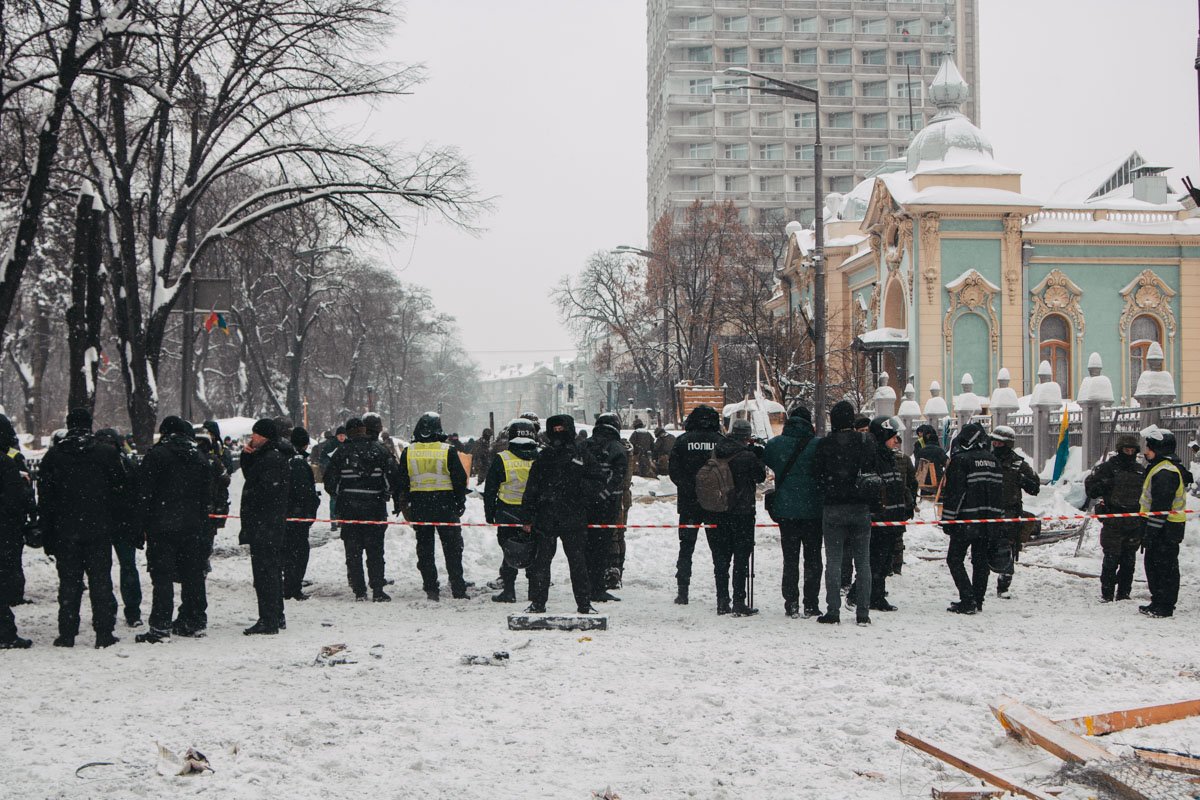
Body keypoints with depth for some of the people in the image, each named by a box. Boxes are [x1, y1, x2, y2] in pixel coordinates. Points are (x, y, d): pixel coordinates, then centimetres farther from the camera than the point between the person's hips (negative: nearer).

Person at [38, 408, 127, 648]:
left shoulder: (53, 455, 2)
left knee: (69, 583, 7)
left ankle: (67, 634, 6)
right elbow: (120, 491, 1)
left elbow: (44, 498, 3)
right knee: (101, 582, 3)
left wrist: (47, 536, 7)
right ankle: (104, 633, 1)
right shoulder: (108, 453, -1)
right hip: (100, 530, -1)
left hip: (65, 532, 1)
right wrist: (116, 524, 10)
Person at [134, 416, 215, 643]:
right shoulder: (200, 458, 11)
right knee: (193, 574, 12)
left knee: (162, 577, -5)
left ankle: (160, 627, -8)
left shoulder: (156, 456, -6)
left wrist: (145, 524, -1)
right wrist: (202, 525, 17)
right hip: (194, 528, 5)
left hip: (162, 527, -5)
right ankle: (194, 620, 18)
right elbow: (207, 496, 14)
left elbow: (144, 494, -8)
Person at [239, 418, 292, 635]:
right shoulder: (266, 455, 16)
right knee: (271, 570, 18)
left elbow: (266, 491, -23)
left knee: (264, 571, -9)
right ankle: (277, 617, 27)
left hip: (264, 526, -11)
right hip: (273, 526, 11)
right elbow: (250, 475, 23)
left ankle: (268, 621, -8)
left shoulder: (272, 459, -17)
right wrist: (247, 455, 7)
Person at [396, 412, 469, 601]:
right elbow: (460, 479, -4)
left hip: (419, 507, 2)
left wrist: (404, 506, 16)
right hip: (445, 506, -2)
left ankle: (431, 588, 8)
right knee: (452, 548, 5)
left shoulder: (408, 452, 1)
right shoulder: (447, 451, -6)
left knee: (425, 549, 9)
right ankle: (458, 589, 3)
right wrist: (460, 503, 7)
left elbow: (402, 482, 6)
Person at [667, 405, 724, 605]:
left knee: (686, 547, 9)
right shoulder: (721, 441, -5)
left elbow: (674, 472, -2)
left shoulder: (683, 440, -3)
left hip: (688, 502, 0)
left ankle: (682, 592, 6)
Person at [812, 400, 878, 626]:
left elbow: (817, 475, -2)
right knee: (863, 562, 7)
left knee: (833, 562, 3)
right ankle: (863, 613, 6)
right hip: (861, 510, 2)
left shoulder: (824, 445, -6)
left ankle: (833, 611, 1)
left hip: (833, 509, -2)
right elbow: (875, 476, 3)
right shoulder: (866, 444, -1)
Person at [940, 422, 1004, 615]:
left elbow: (954, 493, -15)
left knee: (955, 559, 0)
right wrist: (995, 516, 19)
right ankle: (977, 601, 15)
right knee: (981, 561, 12)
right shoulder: (992, 460, 10)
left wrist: (948, 519, -10)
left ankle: (968, 600, -10)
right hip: (988, 520, 7)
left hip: (966, 520, -7)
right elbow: (999, 491, 14)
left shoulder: (960, 460, -12)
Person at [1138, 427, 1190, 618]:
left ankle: (1165, 606, 0)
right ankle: (1159, 602, 23)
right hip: (1166, 527, 11)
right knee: (1153, 564, 16)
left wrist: (1151, 531, -23)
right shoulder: (1158, 468, 16)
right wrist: (1148, 530, 24)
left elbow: (1161, 506, -24)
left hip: (1165, 529, -11)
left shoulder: (1165, 472, -19)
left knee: (1164, 566, -5)